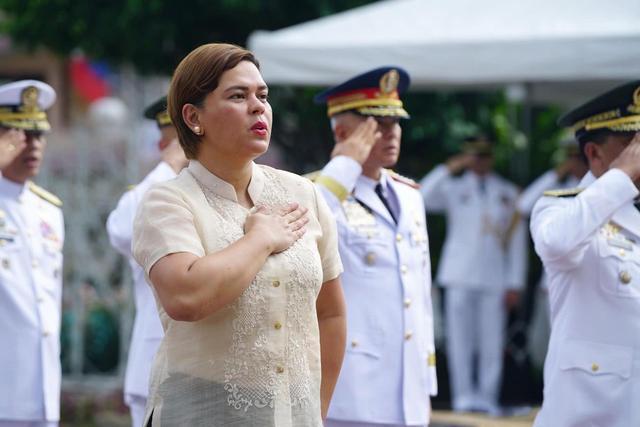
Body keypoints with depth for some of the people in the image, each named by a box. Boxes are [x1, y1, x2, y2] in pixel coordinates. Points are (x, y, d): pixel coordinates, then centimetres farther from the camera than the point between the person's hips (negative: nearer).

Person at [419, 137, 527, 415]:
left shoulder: (508, 193, 11)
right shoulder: (454, 189, 10)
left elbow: (518, 240, 8)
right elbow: (423, 198, -8)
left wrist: (515, 284, 1)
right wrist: (448, 170, -16)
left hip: (494, 279, 0)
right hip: (460, 277, 0)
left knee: (492, 342, -3)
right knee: (460, 340, -2)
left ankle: (488, 399, 3)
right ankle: (464, 397, 4)